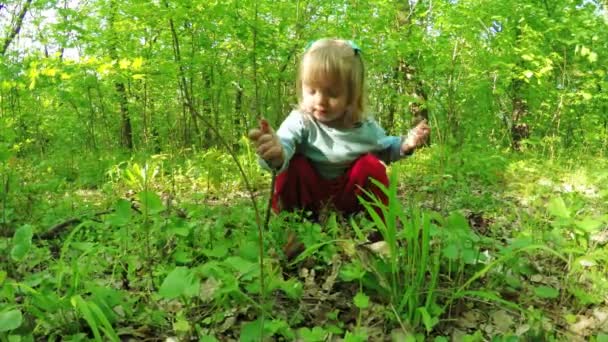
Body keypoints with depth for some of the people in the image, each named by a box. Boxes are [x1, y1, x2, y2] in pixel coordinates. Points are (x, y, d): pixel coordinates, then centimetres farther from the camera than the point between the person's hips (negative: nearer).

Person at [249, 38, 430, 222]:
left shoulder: (364, 125, -8)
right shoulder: (300, 121, -21)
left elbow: (383, 148, 14)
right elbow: (284, 143, -44)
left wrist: (405, 144, -7)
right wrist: (276, 154, -69)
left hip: (348, 195, 2)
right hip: (308, 193, -2)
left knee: (372, 165, -20)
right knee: (295, 165, -28)